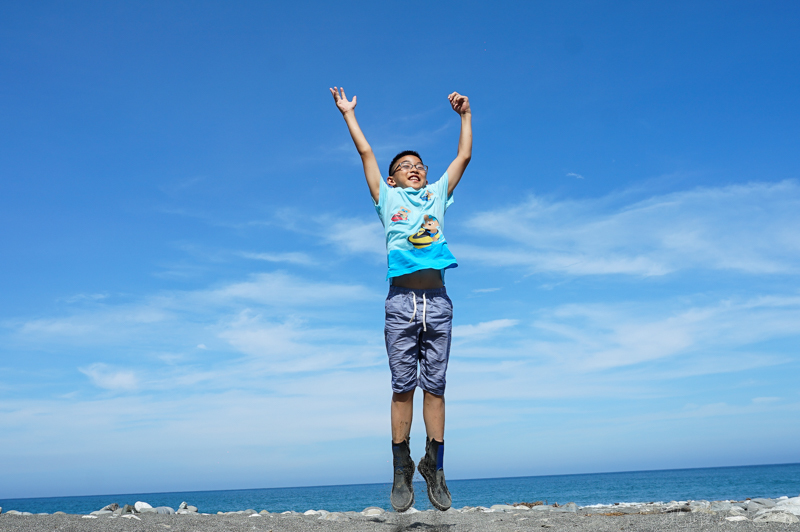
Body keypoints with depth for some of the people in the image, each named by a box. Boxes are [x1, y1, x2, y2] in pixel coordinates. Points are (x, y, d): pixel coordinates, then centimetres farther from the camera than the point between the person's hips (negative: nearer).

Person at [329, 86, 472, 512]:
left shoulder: (437, 195, 23)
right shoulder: (387, 198, 19)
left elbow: (464, 155, 26)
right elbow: (366, 153, 21)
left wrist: (465, 114, 30)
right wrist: (348, 114, 26)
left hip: (437, 301, 2)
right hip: (401, 300, -1)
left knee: (435, 386, 1)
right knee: (403, 386, -2)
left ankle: (434, 466, 7)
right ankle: (401, 470, 5)